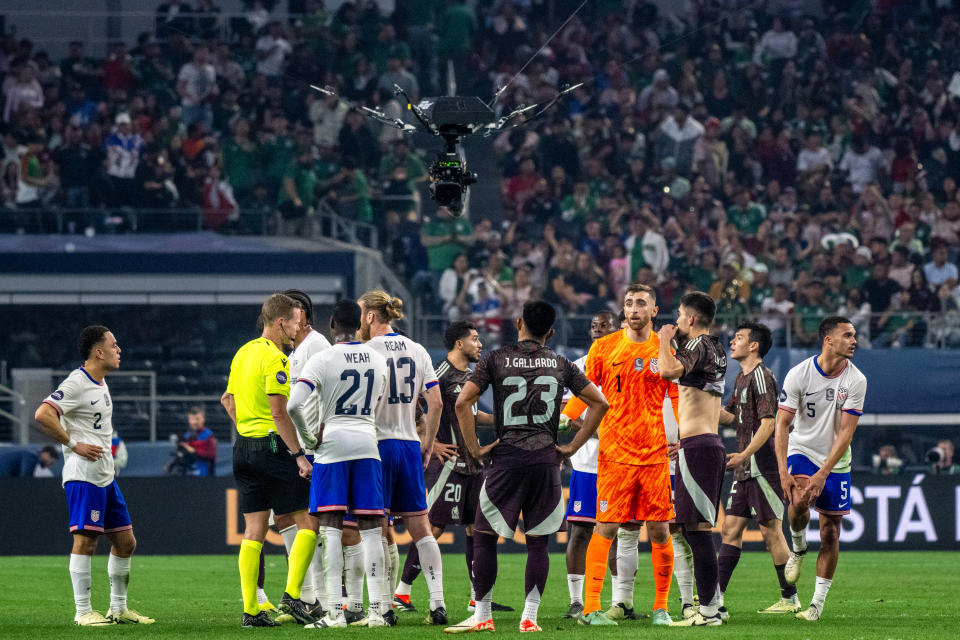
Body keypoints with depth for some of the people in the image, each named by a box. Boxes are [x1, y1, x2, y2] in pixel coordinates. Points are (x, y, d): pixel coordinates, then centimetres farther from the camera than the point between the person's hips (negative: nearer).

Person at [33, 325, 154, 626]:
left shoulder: (100, 383, 16)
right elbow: (43, 415, -24)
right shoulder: (76, 384, -14)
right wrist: (74, 445, -19)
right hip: (83, 474, -10)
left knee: (125, 542, 11)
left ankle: (118, 609, 19)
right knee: (85, 540, -9)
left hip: (105, 475, 10)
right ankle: (83, 611, -5)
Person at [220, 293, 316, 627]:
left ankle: (251, 610, 5)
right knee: (307, 522, -1)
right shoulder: (275, 358, -13)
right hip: (272, 446, -9)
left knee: (253, 531, 7)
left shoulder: (243, 353, 14)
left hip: (244, 447, 9)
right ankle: (292, 594, -8)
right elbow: (279, 413, -19)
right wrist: (299, 455, -17)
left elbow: (229, 401, 21)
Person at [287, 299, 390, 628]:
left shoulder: (322, 360, -9)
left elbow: (294, 405, -19)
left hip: (332, 443, -4)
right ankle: (376, 610, 1)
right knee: (370, 528, 5)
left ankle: (335, 611, -8)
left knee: (331, 527, -2)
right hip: (368, 443, 4)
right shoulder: (378, 360, 8)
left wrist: (310, 438, -5)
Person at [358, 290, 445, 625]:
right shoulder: (417, 352, 7)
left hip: (377, 444, -5)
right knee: (420, 526, 6)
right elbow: (435, 403, 6)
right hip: (410, 445, 5)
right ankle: (438, 603, -1)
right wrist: (428, 444, 15)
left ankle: (386, 607, -1)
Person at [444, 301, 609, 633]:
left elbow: (463, 402, -7)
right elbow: (599, 403, 9)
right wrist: (572, 447, 9)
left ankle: (482, 615, 4)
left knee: (484, 535, 7)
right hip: (546, 458, 2)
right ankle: (529, 617, 3)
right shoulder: (560, 365, 8)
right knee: (537, 541, 7)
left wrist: (475, 448, 0)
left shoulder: (496, 359, 2)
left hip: (507, 456, -2)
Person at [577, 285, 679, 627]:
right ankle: (591, 607, -4)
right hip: (615, 453, -1)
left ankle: (661, 607, 11)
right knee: (606, 527, -7)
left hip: (655, 454, 1)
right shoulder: (604, 348, 4)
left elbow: (679, 399, 13)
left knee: (659, 531, 1)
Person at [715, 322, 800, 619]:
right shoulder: (742, 378, 17)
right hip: (745, 470, 10)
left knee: (771, 531, -4)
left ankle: (790, 598, 4)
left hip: (763, 466, -10)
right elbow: (729, 416, 25)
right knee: (731, 529, 4)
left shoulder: (762, 376, -12)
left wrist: (745, 454, -25)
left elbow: (768, 423, -19)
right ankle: (715, 598, 2)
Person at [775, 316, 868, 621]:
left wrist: (823, 473, -21)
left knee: (830, 531, 1)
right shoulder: (798, 375, -12)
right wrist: (783, 471, -21)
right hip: (802, 451, -1)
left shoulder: (855, 381, -11)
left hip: (836, 463, 1)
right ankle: (798, 548, 1)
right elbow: (782, 424, -11)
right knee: (799, 498, -31)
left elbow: (846, 432, -13)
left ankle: (818, 601, 11)